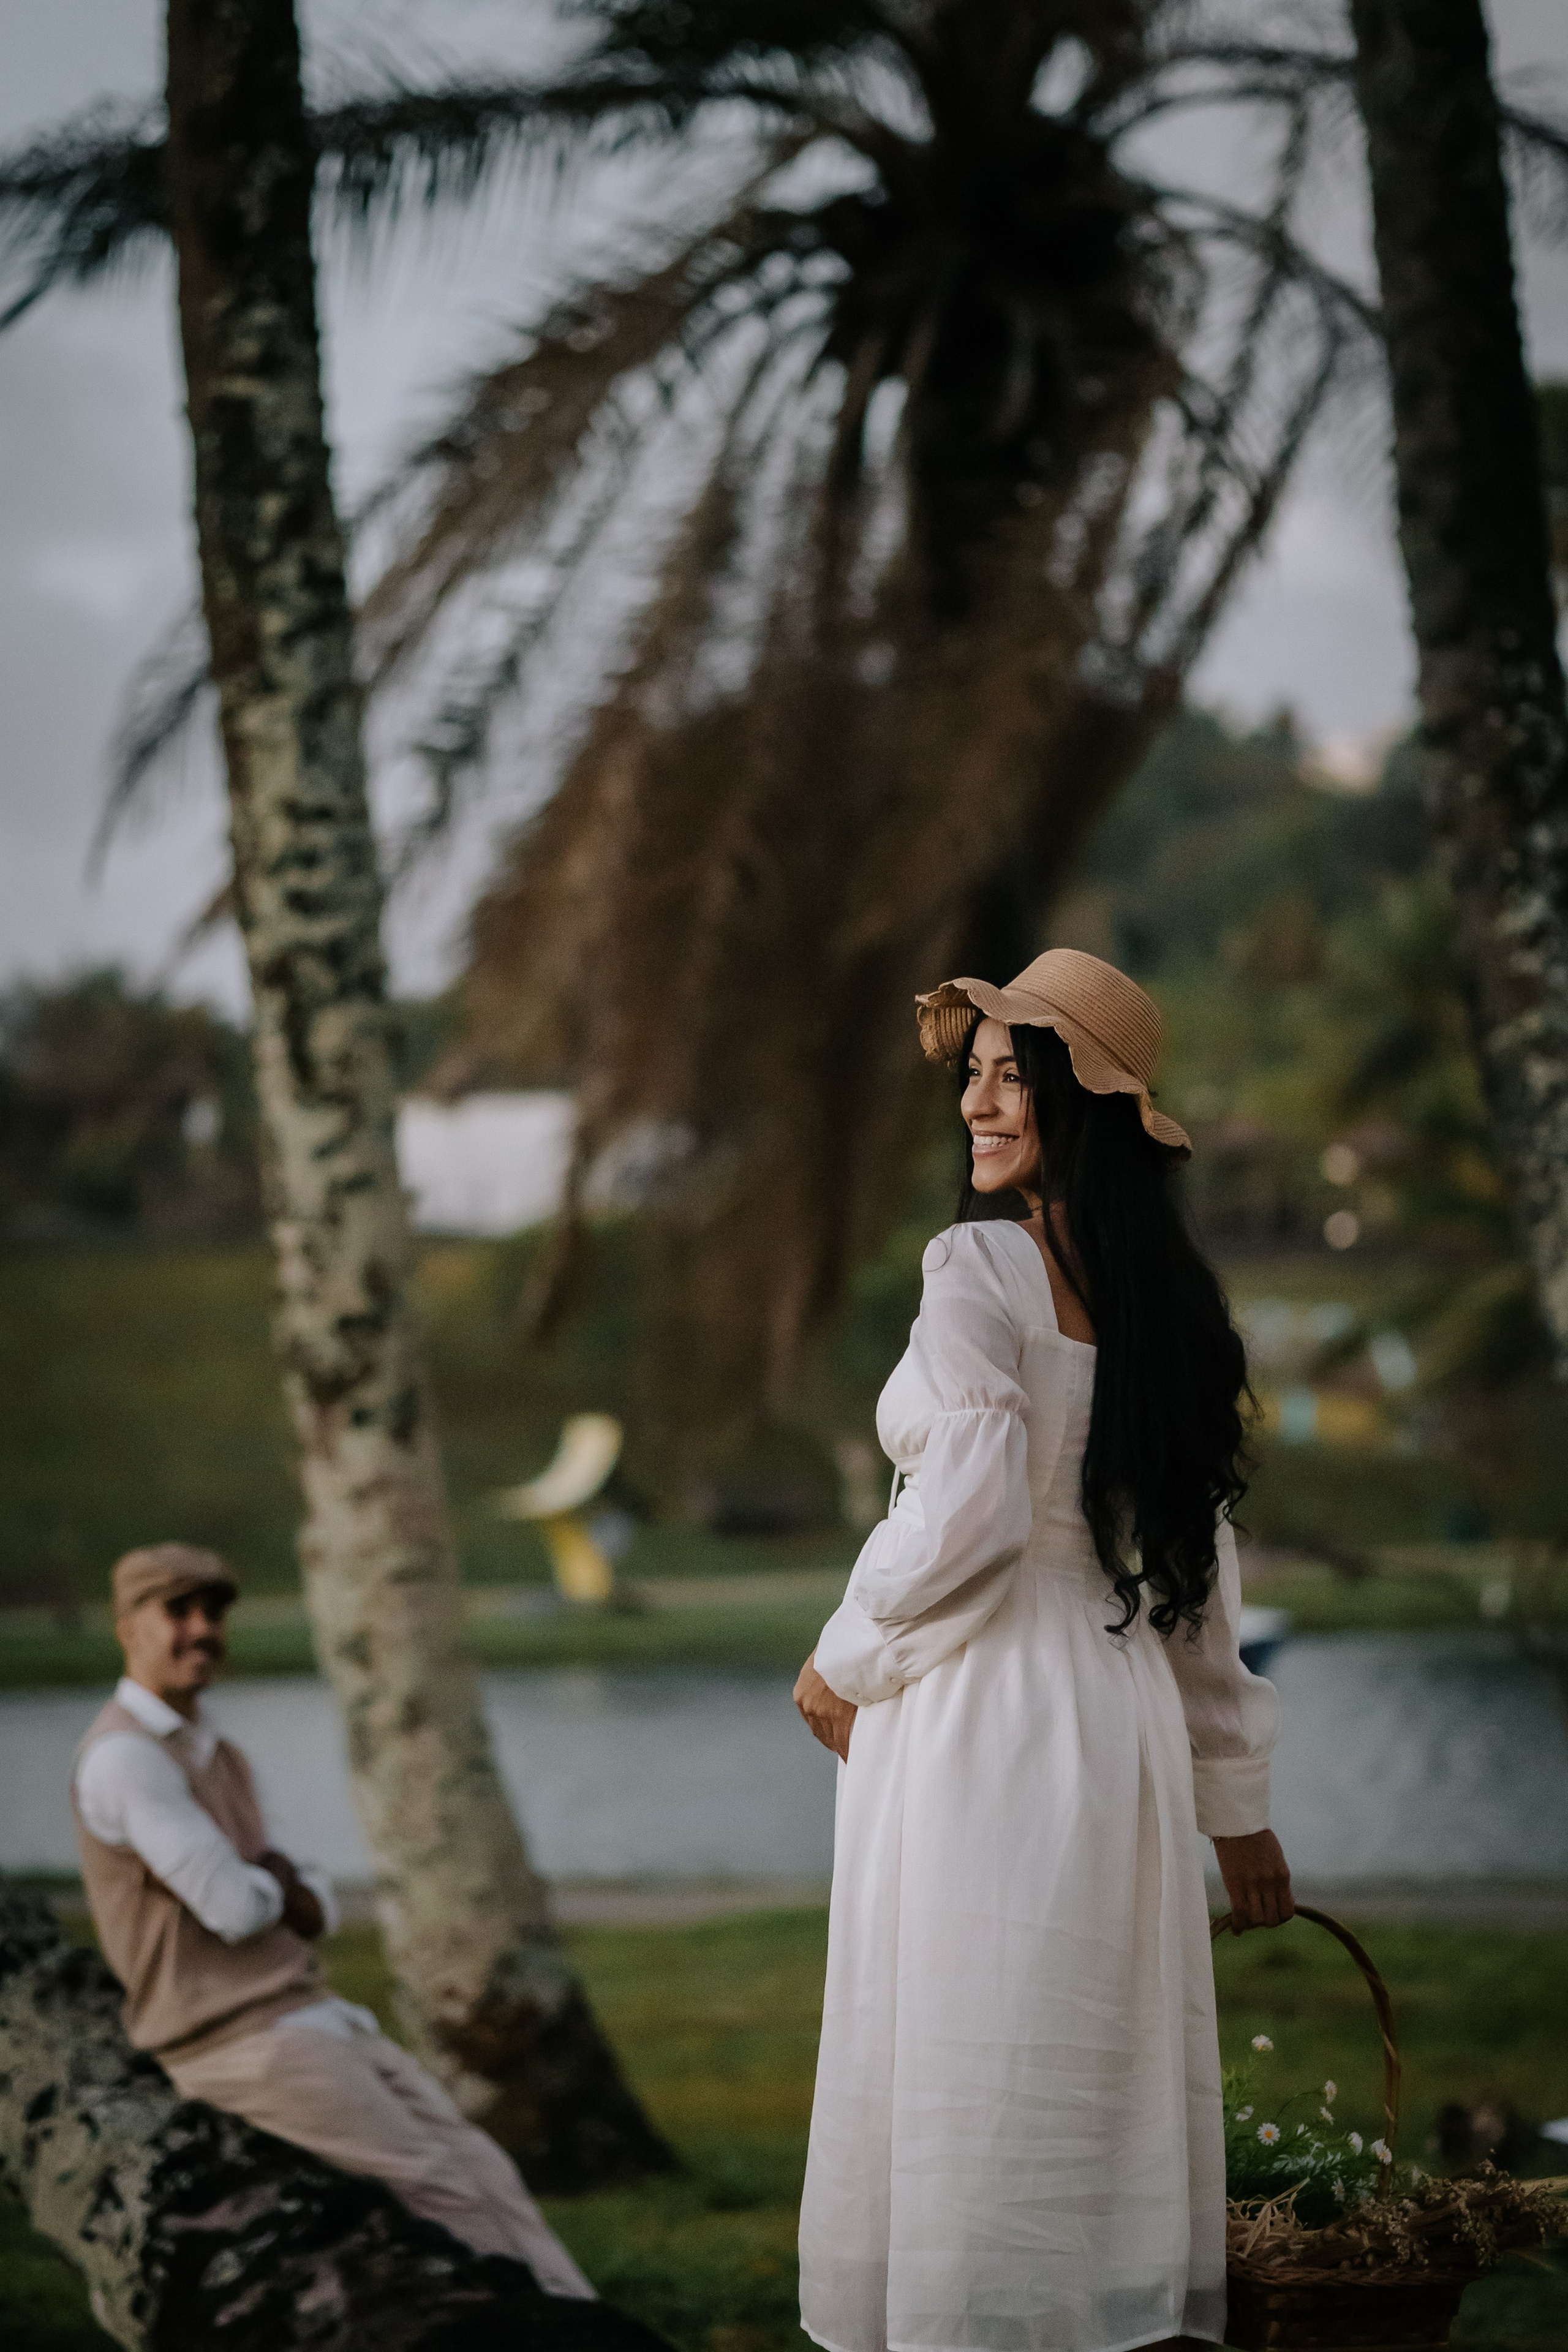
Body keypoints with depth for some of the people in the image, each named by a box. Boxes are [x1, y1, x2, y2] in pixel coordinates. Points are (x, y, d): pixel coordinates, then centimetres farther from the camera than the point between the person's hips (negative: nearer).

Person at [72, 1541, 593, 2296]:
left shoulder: (217, 1758, 17)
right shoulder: (124, 1758, -15)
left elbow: (314, 1911, 17)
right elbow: (232, 1907, -21)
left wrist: (289, 1890, -8)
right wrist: (279, 1886, 3)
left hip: (308, 2015, 9)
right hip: (235, 2042, -9)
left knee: (479, 2167, -2)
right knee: (439, 2186, -12)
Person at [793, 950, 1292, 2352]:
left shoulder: (981, 1266, -11)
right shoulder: (1171, 1295, 11)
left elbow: (968, 1516, -19)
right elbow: (1203, 1572, 14)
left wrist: (845, 1666, -3)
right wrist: (1237, 1803, 19)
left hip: (982, 1717, -7)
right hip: (1123, 1724, 7)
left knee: (968, 2099, -2)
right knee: (1109, 2089, 11)